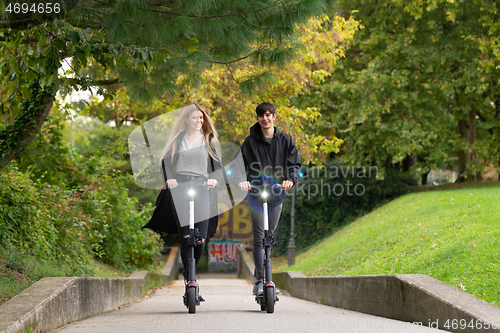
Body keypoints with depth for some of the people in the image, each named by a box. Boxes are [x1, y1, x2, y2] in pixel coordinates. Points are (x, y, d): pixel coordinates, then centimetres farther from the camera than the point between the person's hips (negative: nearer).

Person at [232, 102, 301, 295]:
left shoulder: (285, 140, 8)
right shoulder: (250, 142, 2)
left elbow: (295, 164, 5)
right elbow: (239, 165, 0)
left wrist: (291, 179, -15)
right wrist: (241, 180, -21)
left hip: (277, 194, 3)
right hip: (256, 194, -3)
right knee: (259, 238, -10)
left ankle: (265, 274, 26)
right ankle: (260, 281, -12)